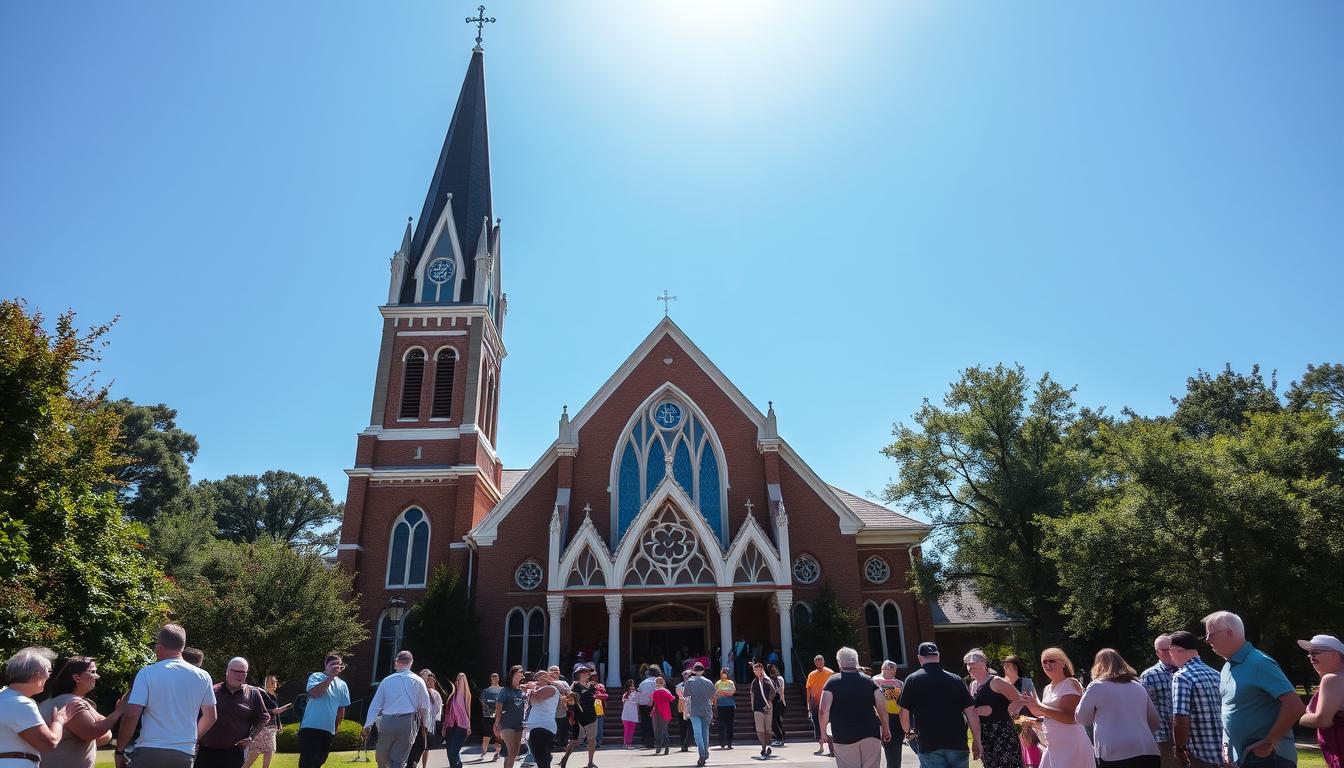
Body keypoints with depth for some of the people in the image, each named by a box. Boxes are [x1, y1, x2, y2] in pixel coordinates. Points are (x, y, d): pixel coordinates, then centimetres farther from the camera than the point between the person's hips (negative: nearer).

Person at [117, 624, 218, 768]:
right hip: (184, 754, 3)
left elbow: (131, 715, -11)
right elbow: (210, 717, 10)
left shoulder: (147, 673, -6)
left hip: (149, 752, -3)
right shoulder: (202, 676, 4)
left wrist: (120, 750, 2)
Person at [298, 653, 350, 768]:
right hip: (311, 727, -5)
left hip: (329, 730, 5)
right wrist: (330, 677, -20)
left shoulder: (342, 685, 11)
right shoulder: (316, 677, -2)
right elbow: (314, 693, -22)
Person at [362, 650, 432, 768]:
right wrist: (425, 724, 19)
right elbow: (425, 706, 6)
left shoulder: (387, 680, 4)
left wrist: (368, 725, 8)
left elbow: (375, 704, 4)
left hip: (387, 722, 0)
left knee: (381, 758, 19)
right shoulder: (418, 681, 3)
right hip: (408, 723, 0)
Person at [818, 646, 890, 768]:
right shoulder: (868, 680, 5)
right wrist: (886, 728, 11)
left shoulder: (833, 682, -4)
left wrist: (823, 732, -1)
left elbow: (824, 710, -13)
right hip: (871, 735, 3)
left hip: (843, 737, -2)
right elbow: (882, 706, -1)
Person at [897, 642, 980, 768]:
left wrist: (908, 732, 19)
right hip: (957, 743, 3)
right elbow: (971, 712, 2)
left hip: (928, 745, -3)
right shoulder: (955, 679, 4)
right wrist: (976, 741, 10)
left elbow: (904, 712, 0)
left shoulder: (912, 680, -3)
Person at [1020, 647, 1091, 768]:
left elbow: (1069, 717, -22)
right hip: (1053, 746, 8)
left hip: (1070, 746, -8)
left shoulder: (1070, 684, -11)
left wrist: (1038, 707, -23)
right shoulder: (1048, 688, 13)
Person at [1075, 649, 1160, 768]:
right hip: (1148, 753, 5)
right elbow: (1154, 723, 20)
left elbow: (1081, 718, 10)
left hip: (1114, 756, -5)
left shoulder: (1097, 686, 0)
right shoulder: (1139, 687, 14)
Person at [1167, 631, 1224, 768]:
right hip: (1223, 751, 7)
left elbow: (1181, 721, -22)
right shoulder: (1216, 674, 8)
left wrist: (1179, 748, -8)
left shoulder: (1182, 677, -15)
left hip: (1202, 754, -7)